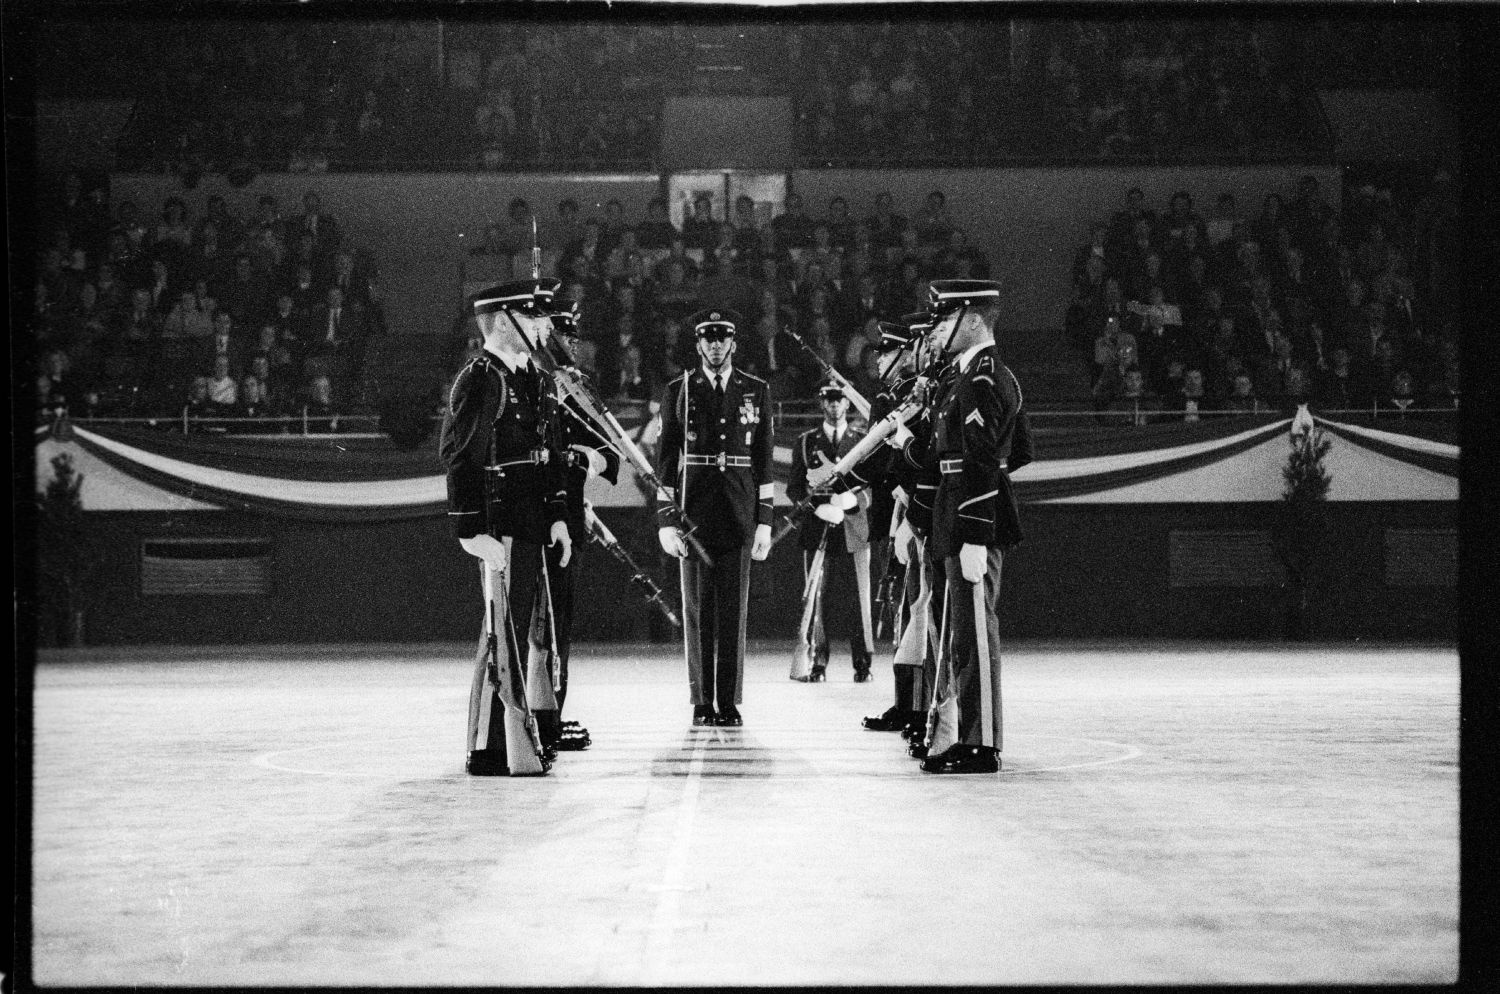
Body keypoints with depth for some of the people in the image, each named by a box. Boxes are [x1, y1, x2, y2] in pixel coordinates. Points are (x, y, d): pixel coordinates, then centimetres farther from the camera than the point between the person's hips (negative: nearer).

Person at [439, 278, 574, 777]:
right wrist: (472, 530, -20)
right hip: (500, 526, -9)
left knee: (517, 635, 14)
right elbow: (461, 459, -16)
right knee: (505, 636, -8)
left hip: (531, 528, 9)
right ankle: (486, 751, -4)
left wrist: (558, 515, 14)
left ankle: (509, 742, 23)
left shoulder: (535, 378, 16)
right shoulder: (478, 380, -12)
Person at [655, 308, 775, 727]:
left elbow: (764, 460, 8)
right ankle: (702, 703, 7)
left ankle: (730, 701, 7)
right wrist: (665, 520, -3)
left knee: (734, 607, 2)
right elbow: (666, 459, 4)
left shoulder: (755, 391, 8)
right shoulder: (678, 392, 4)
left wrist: (765, 521, 2)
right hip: (694, 511, -1)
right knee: (697, 608, 2)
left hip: (739, 515, 1)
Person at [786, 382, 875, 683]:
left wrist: (855, 499, -13)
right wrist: (816, 503, -9)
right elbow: (793, 488, 9)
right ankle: (818, 663, 2)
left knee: (857, 596, -3)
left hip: (854, 526, 0)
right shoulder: (805, 442, 11)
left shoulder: (863, 441, 11)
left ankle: (862, 663, 2)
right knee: (817, 597, -2)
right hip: (817, 530, 0)